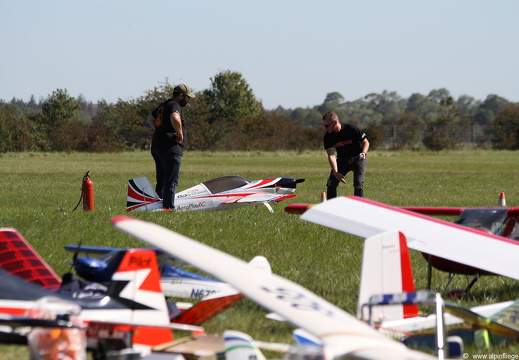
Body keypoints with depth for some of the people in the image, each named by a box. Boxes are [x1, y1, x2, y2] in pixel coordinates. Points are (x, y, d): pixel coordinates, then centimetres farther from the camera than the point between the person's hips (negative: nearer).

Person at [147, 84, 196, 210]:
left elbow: (150, 118, 37)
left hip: (157, 147, 10)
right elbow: (175, 119, -35)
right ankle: (169, 207, -12)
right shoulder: (174, 106, -11)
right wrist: (180, 134, -20)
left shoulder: (163, 106, 20)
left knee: (161, 181, 15)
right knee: (171, 182, -9)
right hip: (170, 149, -10)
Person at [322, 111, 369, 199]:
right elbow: (331, 155, -18)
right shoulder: (327, 137, -13)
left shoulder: (352, 129, -22)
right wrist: (335, 172, -30)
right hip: (342, 160, 3)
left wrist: (363, 153, -30)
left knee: (358, 184, -18)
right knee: (331, 183, -7)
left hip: (357, 159, -3)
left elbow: (366, 142, -9)